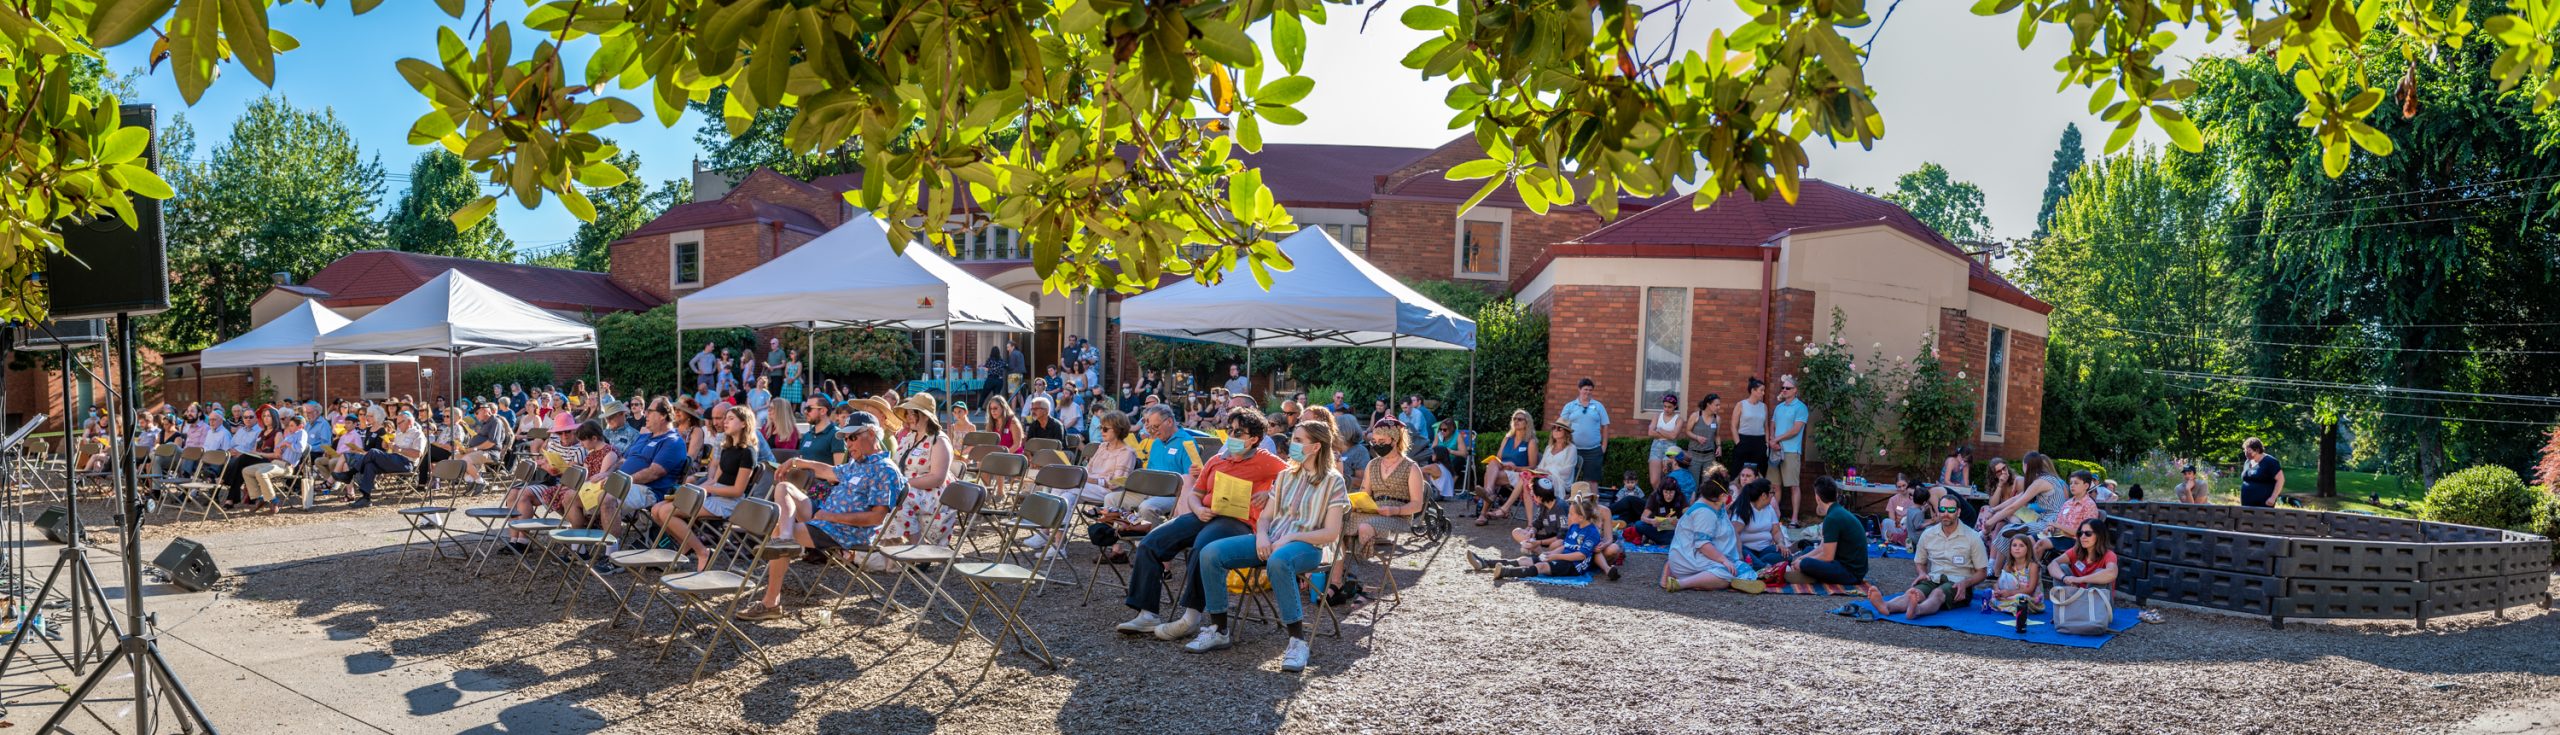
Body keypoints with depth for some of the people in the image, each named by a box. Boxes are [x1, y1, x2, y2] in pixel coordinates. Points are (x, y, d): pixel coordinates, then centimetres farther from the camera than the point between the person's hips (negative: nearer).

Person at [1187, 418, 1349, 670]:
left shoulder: (1332, 481, 0)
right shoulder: (1284, 476, 18)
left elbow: (1331, 533, -7)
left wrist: (1289, 538, -17)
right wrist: (1261, 535, -7)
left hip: (1305, 545, -6)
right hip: (1269, 541, 6)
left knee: (1278, 562, -43)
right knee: (1210, 553, -16)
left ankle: (1298, 641, -33)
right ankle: (1218, 630, -7)